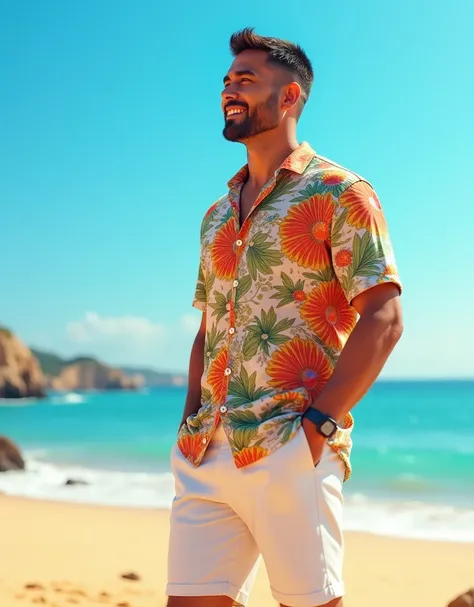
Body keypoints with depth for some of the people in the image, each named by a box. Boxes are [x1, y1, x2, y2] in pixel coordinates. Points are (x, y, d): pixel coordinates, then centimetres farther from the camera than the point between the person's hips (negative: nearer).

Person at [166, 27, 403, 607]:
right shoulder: (217, 214, 20)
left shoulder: (338, 193, -1)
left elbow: (383, 317, -9)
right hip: (206, 455, 6)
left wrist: (319, 423, -15)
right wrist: (191, 424, 11)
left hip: (292, 451, -6)